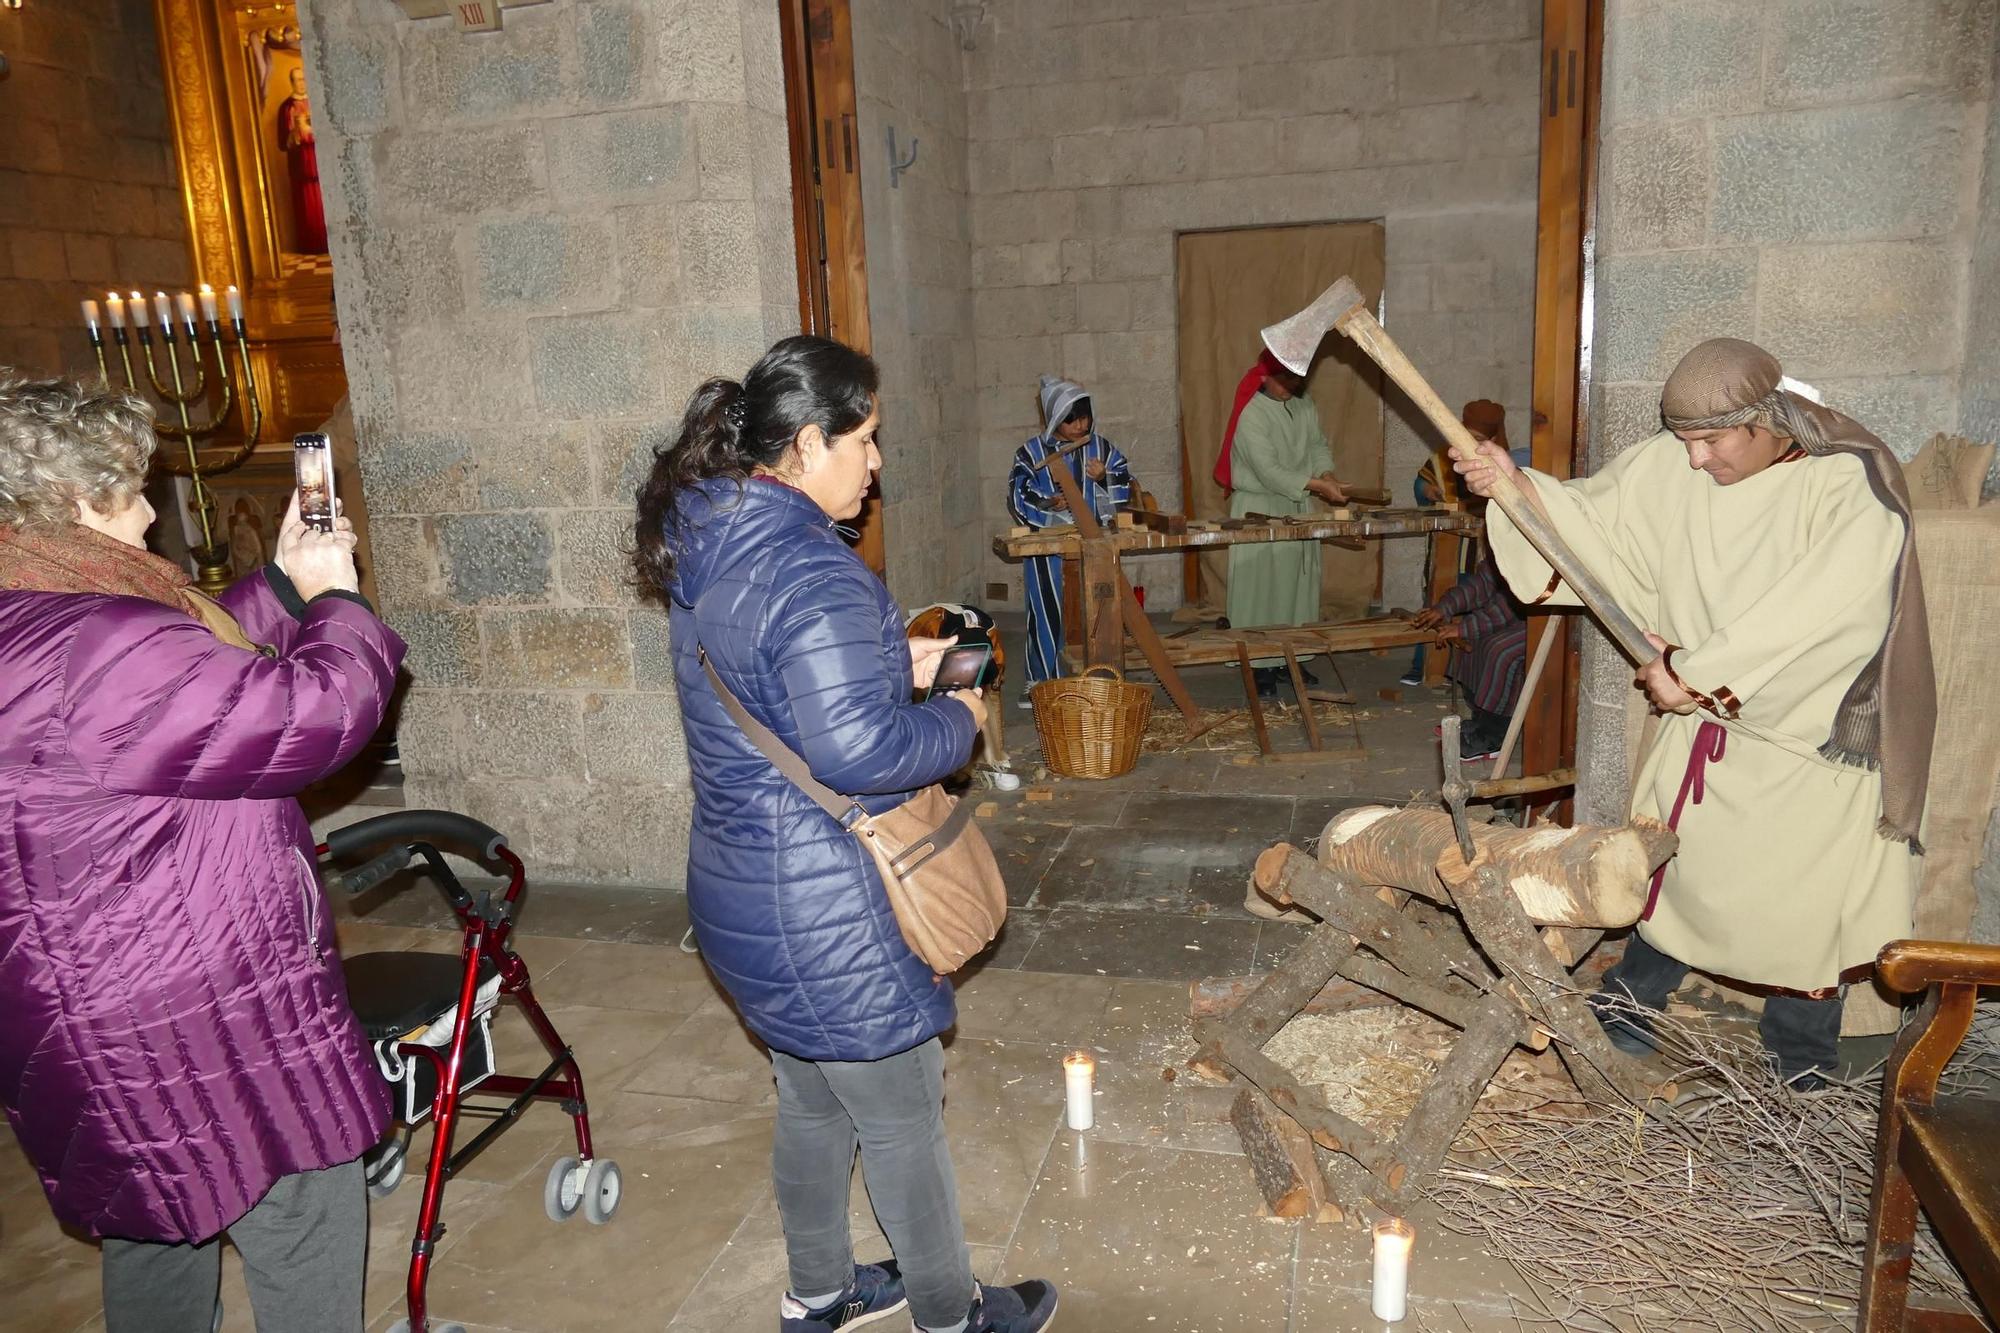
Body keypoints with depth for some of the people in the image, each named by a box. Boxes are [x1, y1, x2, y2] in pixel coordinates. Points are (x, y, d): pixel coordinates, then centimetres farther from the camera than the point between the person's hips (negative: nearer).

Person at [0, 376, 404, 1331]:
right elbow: (311, 713, -26)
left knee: (157, 1221, 28)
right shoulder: (83, 647, -29)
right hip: (196, 1031, -11)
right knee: (306, 1232, 8)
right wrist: (334, 599, -9)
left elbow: (196, 673, 17)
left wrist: (283, 582, 10)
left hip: (112, 1009, 11)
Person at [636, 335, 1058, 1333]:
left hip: (743, 890, 9)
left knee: (810, 1103, 26)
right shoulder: (813, 572, -26)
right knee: (900, 1120, 12)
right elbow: (856, 750, -32)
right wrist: (957, 720, -14)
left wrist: (895, 669, 8)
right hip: (824, 914, -9)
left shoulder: (704, 545, 5)